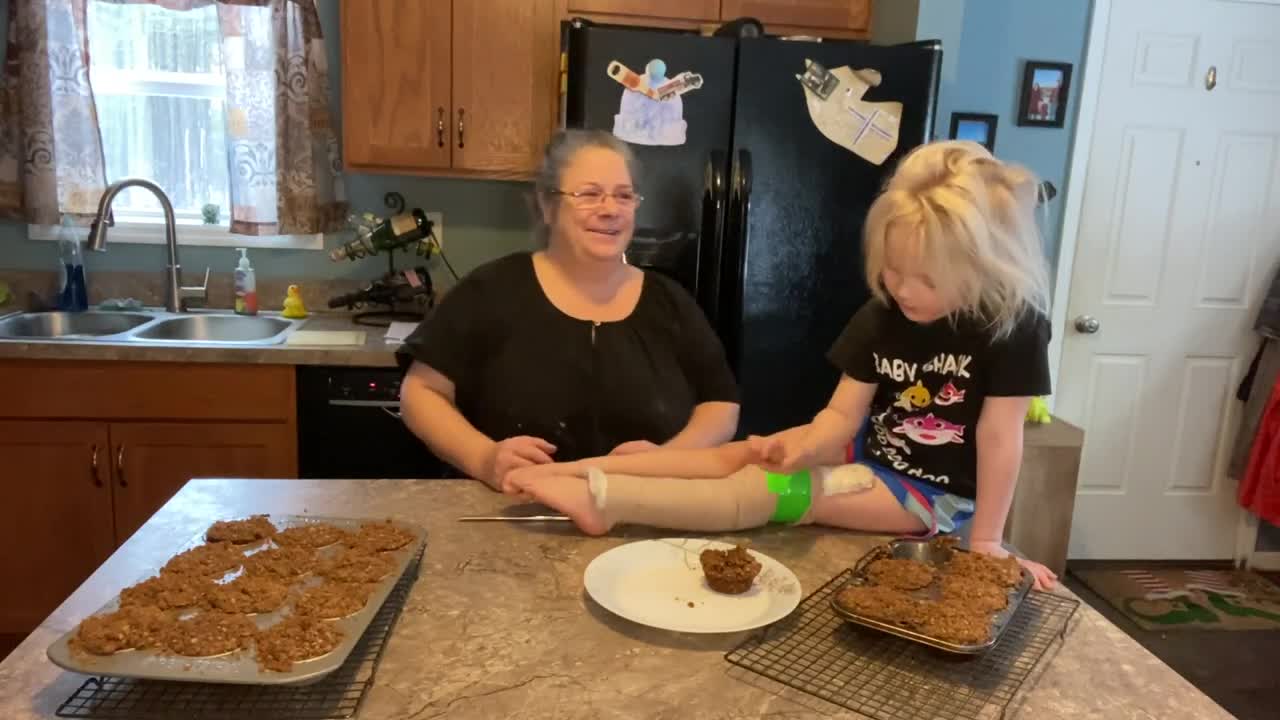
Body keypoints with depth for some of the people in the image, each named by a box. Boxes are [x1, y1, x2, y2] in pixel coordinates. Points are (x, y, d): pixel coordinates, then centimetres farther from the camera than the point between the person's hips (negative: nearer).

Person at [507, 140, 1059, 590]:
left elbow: (1000, 439, -19)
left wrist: (985, 541, -19)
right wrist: (803, 447, -30)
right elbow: (843, 414, -8)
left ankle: (604, 497, -32)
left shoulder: (1011, 327, -20)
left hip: (936, 494, -5)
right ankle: (579, 471, -16)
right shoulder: (880, 318, -6)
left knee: (775, 491, -23)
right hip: (871, 452, 5)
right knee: (736, 455, -11)